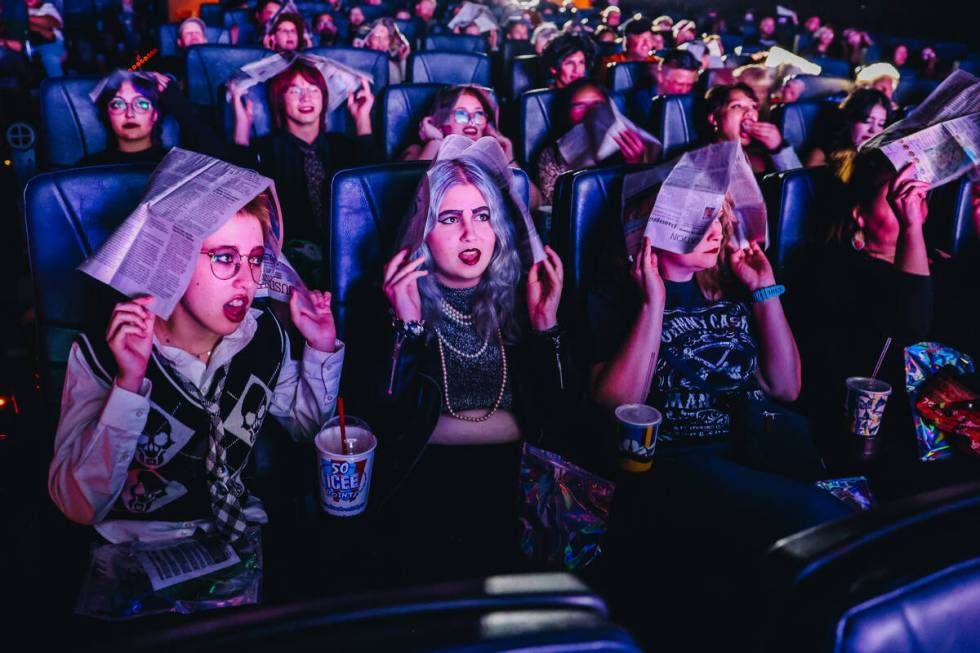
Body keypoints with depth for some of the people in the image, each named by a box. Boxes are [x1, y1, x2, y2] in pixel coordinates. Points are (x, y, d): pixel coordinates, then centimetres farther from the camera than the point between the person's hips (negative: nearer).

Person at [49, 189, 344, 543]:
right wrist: (129, 383, -29)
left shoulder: (263, 333, -4)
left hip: (240, 534, 3)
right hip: (140, 552, -3)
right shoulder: (100, 353, -14)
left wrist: (322, 349, -4)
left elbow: (305, 423, 11)